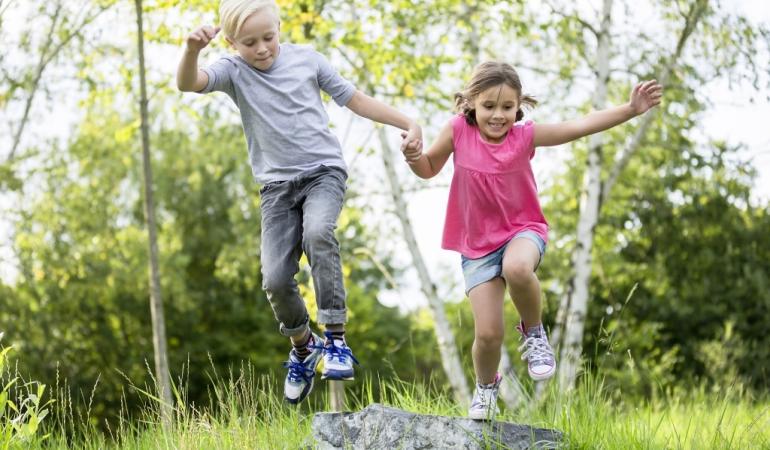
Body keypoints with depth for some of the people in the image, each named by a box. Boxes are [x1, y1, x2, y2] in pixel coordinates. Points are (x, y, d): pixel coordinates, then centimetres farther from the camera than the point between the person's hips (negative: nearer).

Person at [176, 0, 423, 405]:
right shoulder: (233, 70, 0)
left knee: (317, 233, -32)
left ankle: (335, 339, -26)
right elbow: (188, 83, -19)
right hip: (277, 184, 1)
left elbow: (353, 98, 13)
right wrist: (192, 49, -40)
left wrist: (407, 123, 10)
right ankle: (303, 347, 20)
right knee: (275, 280, -9)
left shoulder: (306, 59, 4)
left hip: (323, 170, -1)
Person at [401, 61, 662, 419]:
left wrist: (631, 109, -26)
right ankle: (486, 385, 31)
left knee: (517, 268, -40)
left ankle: (534, 332, -9)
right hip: (478, 245, 1)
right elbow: (429, 168, 6)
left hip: (522, 230, -1)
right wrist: (414, 158, -17)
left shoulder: (524, 135, -11)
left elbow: (580, 127, -18)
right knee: (488, 334, -5)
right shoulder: (458, 131, -10)